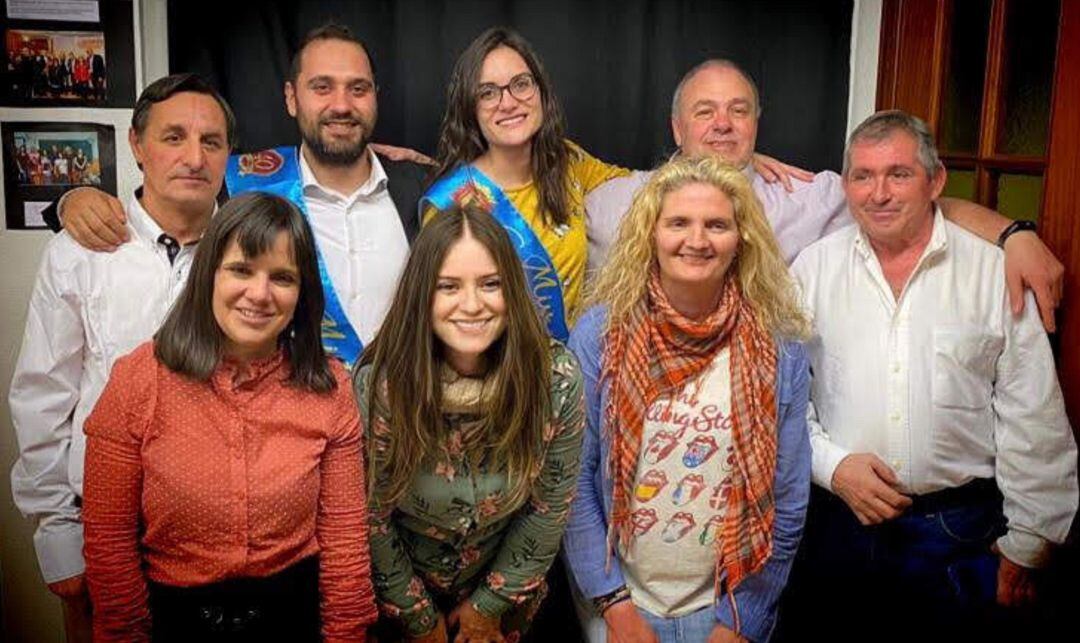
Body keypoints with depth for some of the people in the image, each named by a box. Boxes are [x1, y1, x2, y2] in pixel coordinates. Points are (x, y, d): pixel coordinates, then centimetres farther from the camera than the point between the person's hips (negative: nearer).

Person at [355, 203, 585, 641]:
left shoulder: (557, 378, -23)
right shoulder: (380, 385, -26)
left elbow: (550, 506, -11)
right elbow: (372, 517, -14)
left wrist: (489, 605, -4)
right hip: (400, 593, -1)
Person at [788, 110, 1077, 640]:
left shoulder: (995, 273, -3)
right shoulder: (813, 269, 0)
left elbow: (1035, 424, -1)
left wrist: (1026, 546, 0)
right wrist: (833, 464, -10)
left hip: (961, 533, 0)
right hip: (841, 522, 1)